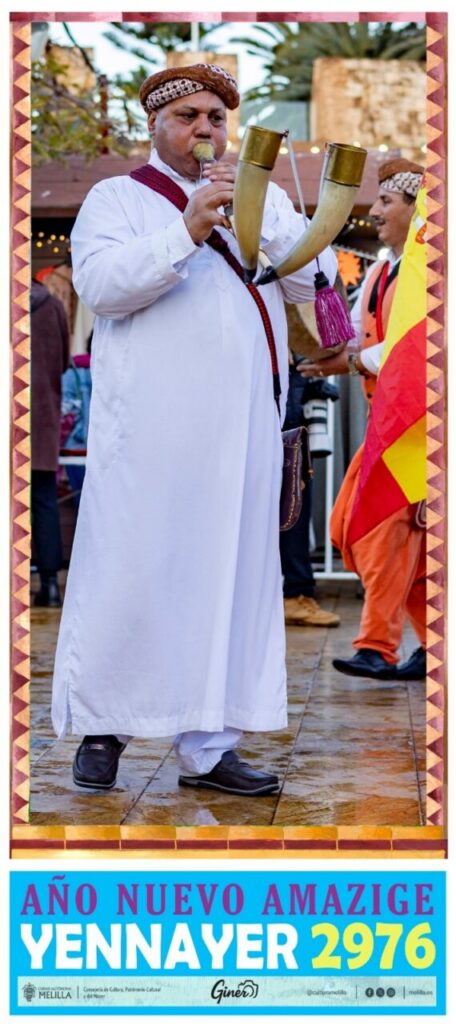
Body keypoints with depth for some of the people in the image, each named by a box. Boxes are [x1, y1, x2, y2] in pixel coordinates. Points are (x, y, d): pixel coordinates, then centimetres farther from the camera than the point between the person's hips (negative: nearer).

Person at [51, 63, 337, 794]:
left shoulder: (264, 200, 19)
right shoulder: (117, 198, 8)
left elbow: (314, 280, 5)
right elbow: (100, 283, -10)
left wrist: (260, 216, -10)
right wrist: (187, 230, -20)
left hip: (240, 429, 4)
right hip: (147, 427, -3)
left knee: (230, 575, 2)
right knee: (130, 571, -2)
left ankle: (208, 747, 6)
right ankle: (102, 725, 13)